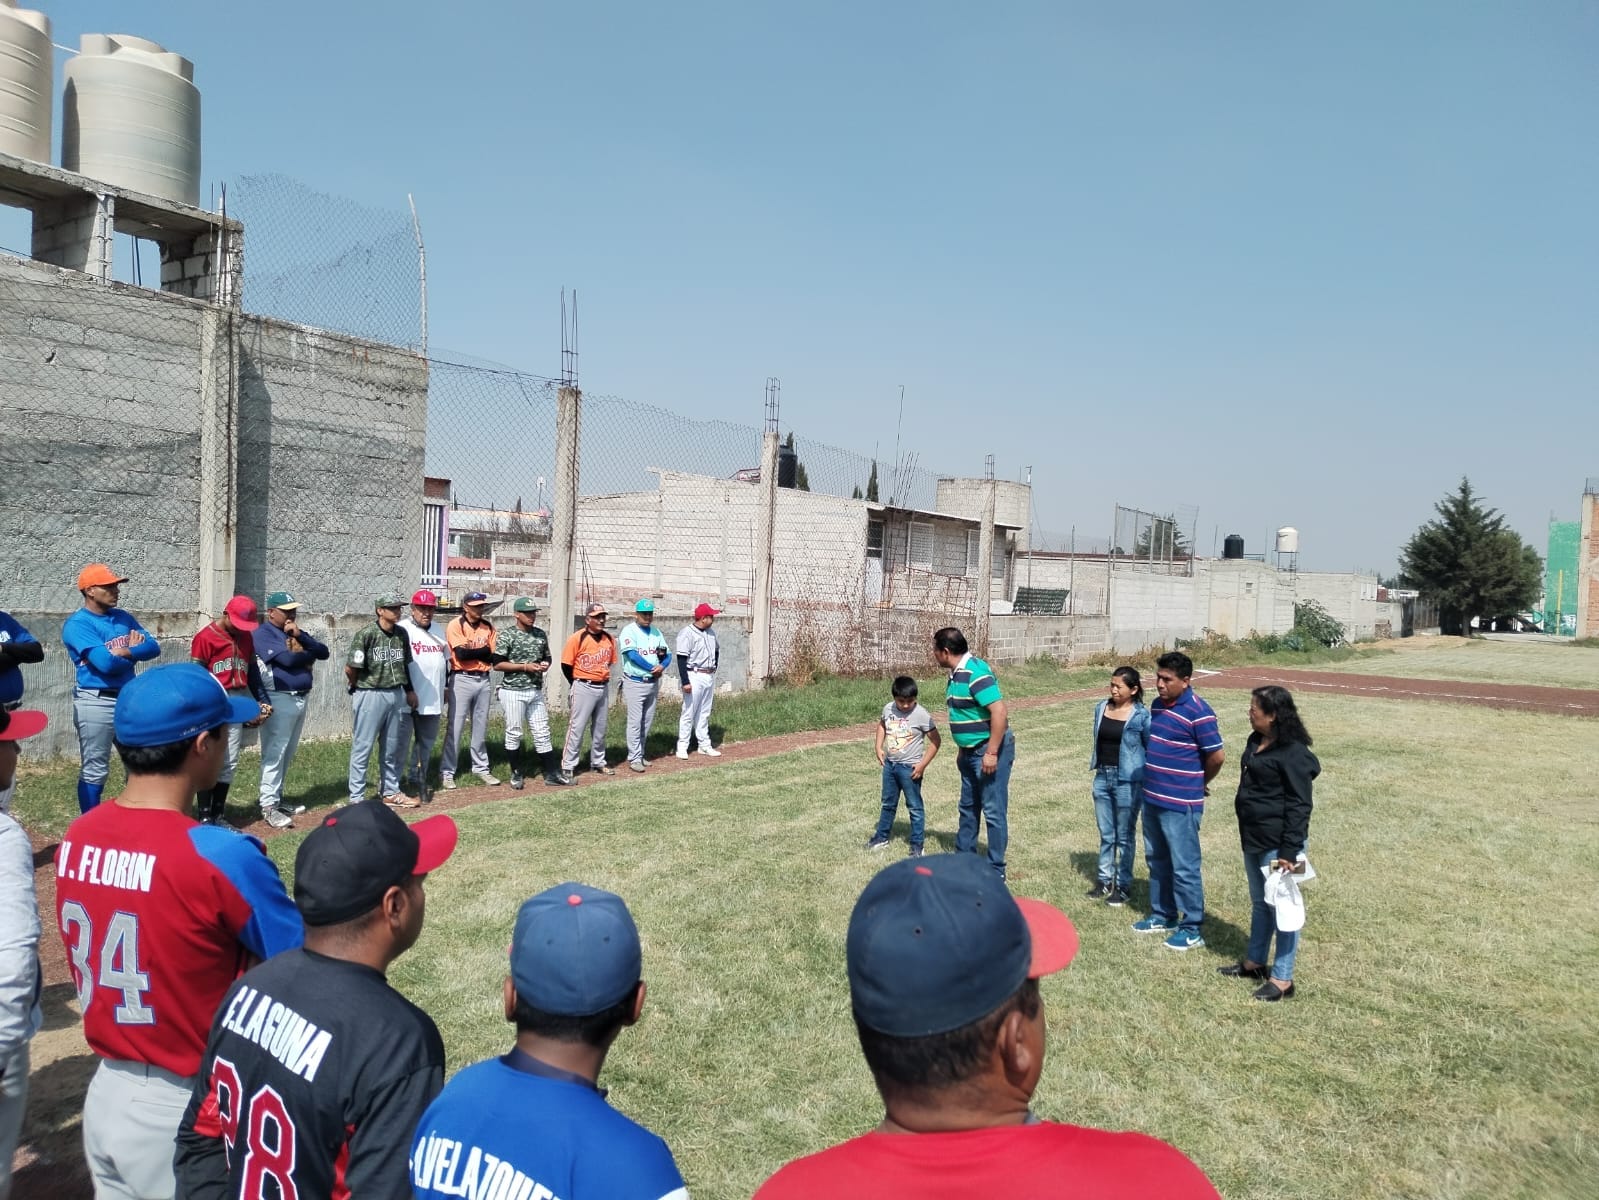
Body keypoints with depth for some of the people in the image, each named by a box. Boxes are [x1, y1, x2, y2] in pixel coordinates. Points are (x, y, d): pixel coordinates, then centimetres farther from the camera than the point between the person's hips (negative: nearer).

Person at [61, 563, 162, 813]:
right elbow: (105, 663, -22)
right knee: (94, 770, 1)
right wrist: (135, 651, -5)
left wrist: (124, 652, -16)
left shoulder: (123, 618, 11)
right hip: (96, 702, -7)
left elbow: (153, 647, 2)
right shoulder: (77, 624, -12)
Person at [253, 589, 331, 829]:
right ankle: (268, 807, -5)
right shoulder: (264, 633, -8)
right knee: (274, 754, -7)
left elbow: (324, 653, 5)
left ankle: (277, 798, 24)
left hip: (301, 698, 8)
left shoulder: (297, 632, 16)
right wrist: (310, 655, -3)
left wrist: (300, 636, -9)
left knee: (288, 754, 15)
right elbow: (287, 659, -22)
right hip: (279, 699, -8)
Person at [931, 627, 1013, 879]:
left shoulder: (976, 672, -22)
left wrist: (991, 753, -25)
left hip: (990, 750, -10)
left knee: (993, 811, -1)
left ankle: (995, 870, 8)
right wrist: (962, 749, 21)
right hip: (970, 752, 10)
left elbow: (1000, 712, -27)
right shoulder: (956, 673, 8)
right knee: (968, 808, 19)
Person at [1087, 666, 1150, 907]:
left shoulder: (1142, 716, -12)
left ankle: (1122, 885, 18)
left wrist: (1148, 782, -7)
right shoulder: (1101, 708, 3)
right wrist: (1094, 760, 12)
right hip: (1102, 776, 5)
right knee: (1106, 834, 15)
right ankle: (1105, 879, 27)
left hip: (1128, 781, -5)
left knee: (1124, 836, 6)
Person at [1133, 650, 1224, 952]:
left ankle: (1192, 929, 13)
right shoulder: (1158, 705, 8)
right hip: (1152, 798, 9)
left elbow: (1217, 756, -15)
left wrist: (1200, 782, 1)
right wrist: (1152, 785, 15)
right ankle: (1162, 916, 33)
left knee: (1184, 868, 1)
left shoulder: (1198, 712, -18)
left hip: (1180, 804, -8)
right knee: (1157, 860, 19)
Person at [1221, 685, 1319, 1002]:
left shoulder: (1293, 753, -19)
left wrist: (1289, 850, -20)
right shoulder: (1256, 742, 9)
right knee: (1259, 903, 20)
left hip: (1277, 843, -10)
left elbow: (1299, 806, -19)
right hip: (1254, 839, 10)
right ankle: (1254, 962, 34)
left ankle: (1282, 979, 10)